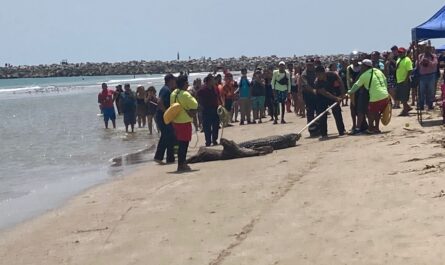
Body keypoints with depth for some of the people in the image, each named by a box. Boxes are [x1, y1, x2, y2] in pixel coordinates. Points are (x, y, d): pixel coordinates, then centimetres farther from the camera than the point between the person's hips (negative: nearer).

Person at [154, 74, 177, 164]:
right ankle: (170, 159, 1)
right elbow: (160, 102, -28)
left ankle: (158, 157, 17)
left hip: (161, 117, 10)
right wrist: (166, 112, -22)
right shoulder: (166, 90, -16)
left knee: (165, 137, 15)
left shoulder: (166, 89, 15)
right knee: (170, 137, -4)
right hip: (163, 117, -10)